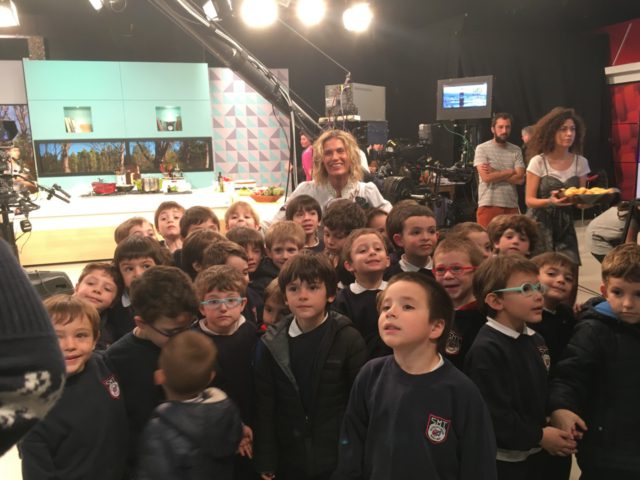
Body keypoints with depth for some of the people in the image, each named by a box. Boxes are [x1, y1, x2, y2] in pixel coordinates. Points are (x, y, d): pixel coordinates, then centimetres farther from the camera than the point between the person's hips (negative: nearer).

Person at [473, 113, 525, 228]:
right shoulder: (482, 149, -1)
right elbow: (487, 177, -13)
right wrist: (511, 171, -2)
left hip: (511, 206, 3)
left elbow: (520, 179, -1)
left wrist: (495, 173, -6)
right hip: (488, 205, -3)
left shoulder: (516, 150, 8)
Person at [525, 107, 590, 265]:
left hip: (565, 226, 3)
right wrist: (550, 201, -27)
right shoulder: (538, 162, -7)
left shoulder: (581, 162, 3)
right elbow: (529, 200, -9)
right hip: (540, 225, -3)